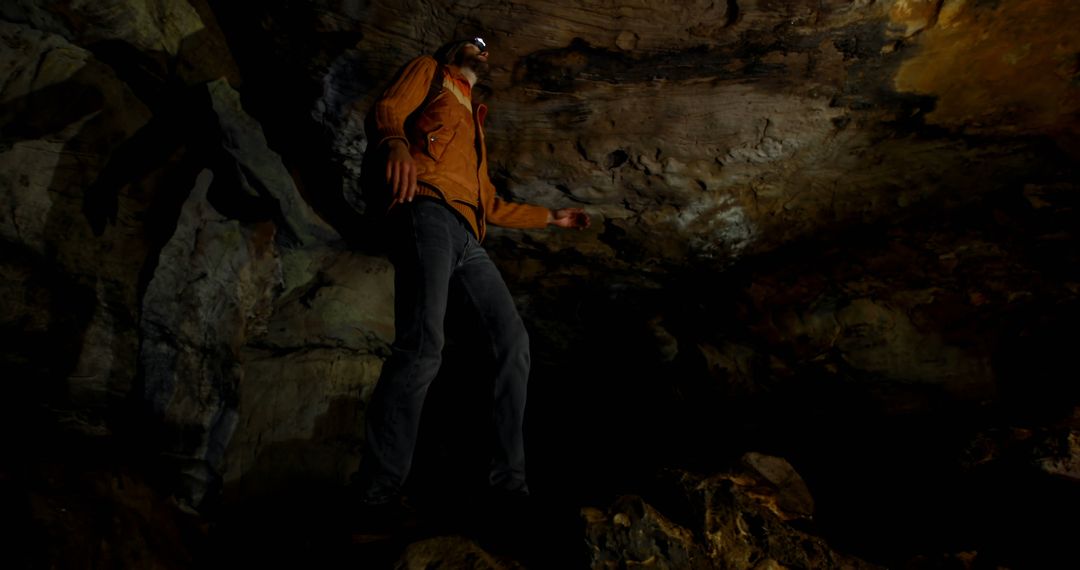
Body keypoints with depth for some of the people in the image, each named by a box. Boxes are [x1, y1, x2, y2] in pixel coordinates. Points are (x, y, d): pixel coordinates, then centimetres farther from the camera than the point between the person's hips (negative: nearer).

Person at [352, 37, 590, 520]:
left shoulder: (474, 123, 39)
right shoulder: (428, 72, 22)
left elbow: (491, 204, 37)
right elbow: (388, 109, 0)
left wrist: (551, 217, 42)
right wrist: (397, 144, -24)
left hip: (468, 236, 8)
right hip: (428, 210, -7)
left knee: (513, 343, -4)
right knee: (422, 345, -24)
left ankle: (509, 480, 0)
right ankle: (377, 492, -19)